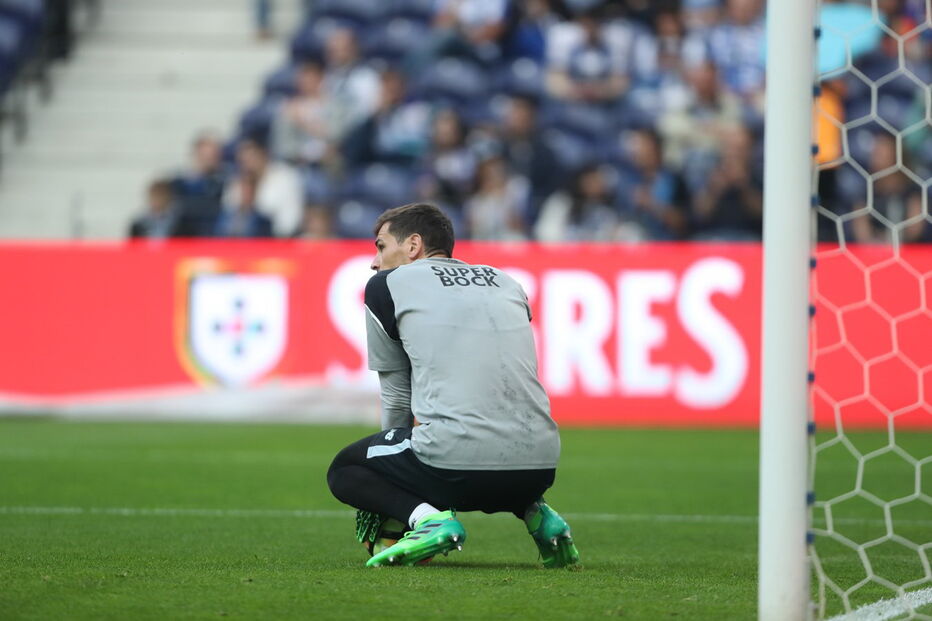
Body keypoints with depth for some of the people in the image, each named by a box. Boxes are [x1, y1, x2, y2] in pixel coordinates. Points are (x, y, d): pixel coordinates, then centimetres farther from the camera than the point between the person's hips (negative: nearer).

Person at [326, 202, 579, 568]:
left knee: (344, 471, 22)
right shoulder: (506, 283, 24)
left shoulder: (387, 285, 11)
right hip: (538, 467, 5)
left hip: (456, 459, -5)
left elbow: (397, 397, 17)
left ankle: (427, 517, -6)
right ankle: (534, 513, 10)